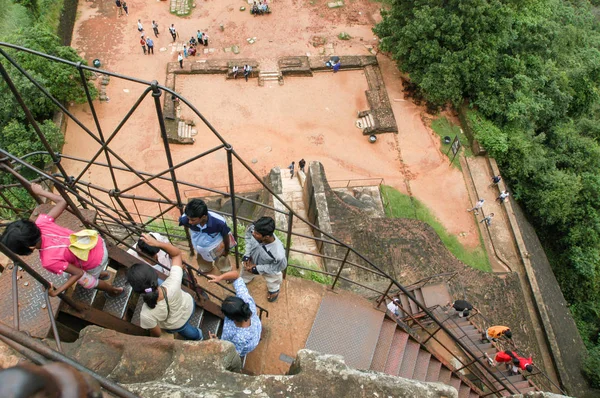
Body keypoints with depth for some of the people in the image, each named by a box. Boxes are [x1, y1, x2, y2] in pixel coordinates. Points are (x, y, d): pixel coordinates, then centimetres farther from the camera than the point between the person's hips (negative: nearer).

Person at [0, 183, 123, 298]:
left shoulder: (49, 261, -33)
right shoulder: (41, 223, -23)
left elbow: (79, 273, -20)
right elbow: (62, 201, -10)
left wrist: (56, 292, -18)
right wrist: (41, 192, 3)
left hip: (96, 261, -6)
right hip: (96, 241, 6)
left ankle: (114, 290, 55)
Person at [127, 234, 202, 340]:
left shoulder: (147, 315, -42)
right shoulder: (173, 284, -42)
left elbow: (156, 334, -20)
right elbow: (177, 253, -26)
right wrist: (157, 243, -38)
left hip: (177, 326, -1)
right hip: (189, 306, 2)